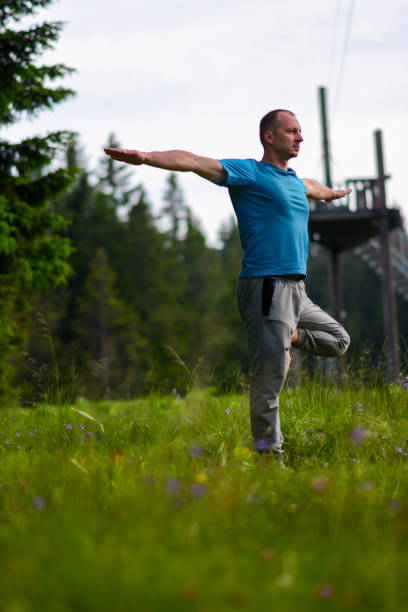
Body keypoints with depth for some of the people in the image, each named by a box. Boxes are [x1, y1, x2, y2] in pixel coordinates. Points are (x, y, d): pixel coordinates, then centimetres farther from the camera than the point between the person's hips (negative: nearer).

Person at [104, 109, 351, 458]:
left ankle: (283, 337, 24)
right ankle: (268, 449, -1)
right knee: (269, 376, -9)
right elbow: (194, 163, -16)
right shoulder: (249, 173, -4)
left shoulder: (293, 180, 20)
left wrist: (333, 193, 67)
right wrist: (145, 157, -30)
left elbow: (311, 188, 45)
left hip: (297, 291, 9)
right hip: (267, 287, -9)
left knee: (338, 341, 20)